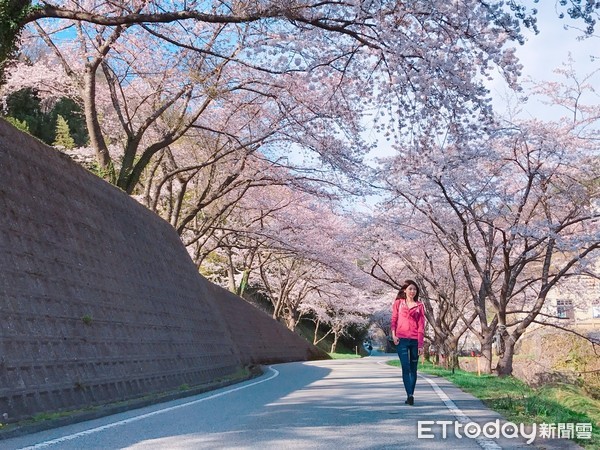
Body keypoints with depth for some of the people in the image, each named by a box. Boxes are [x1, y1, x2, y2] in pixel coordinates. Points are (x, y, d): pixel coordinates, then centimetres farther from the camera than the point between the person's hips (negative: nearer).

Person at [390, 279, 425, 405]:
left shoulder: (419, 305, 7)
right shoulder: (398, 303, 8)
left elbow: (421, 325, 4)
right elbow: (394, 320, 8)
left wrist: (420, 344, -2)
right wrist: (393, 335, -7)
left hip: (415, 340, 1)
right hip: (401, 339, -1)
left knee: (413, 369, 7)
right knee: (406, 367, -10)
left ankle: (411, 395, 15)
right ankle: (409, 395, -14)